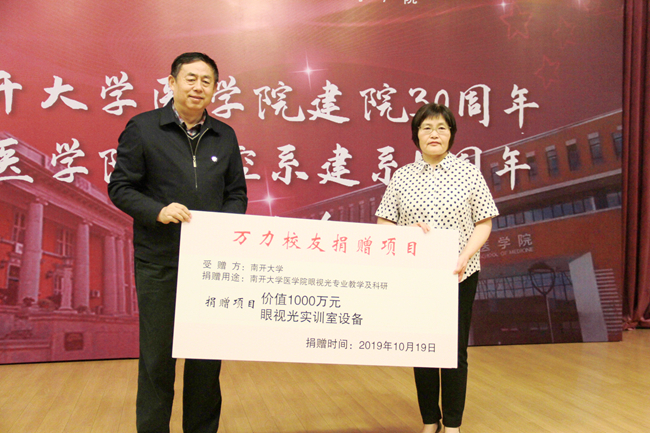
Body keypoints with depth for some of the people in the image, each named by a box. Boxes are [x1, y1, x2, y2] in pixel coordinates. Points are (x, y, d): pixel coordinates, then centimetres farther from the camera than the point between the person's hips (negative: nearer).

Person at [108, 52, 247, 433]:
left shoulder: (225, 136, 11)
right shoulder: (143, 128, 0)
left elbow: (237, 194, 14)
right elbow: (120, 187, -1)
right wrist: (159, 211, -17)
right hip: (159, 263, -3)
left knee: (208, 354, 10)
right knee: (158, 355, 4)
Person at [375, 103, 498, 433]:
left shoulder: (468, 173, 1)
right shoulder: (402, 176, 5)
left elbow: (484, 223, 0)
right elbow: (384, 223, 3)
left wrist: (464, 257, -15)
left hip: (459, 275, -1)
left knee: (455, 349, 4)